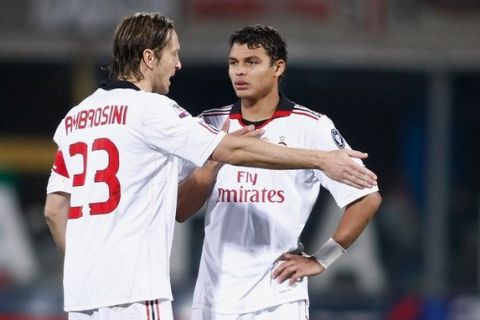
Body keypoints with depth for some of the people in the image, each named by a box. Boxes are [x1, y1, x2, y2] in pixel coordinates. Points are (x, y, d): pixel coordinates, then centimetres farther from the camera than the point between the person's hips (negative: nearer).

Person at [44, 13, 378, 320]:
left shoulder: (75, 117, 15)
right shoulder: (150, 109, -7)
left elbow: (54, 209, 14)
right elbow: (235, 150, -9)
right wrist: (321, 159, -6)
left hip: (80, 291, 8)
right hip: (131, 290, -8)